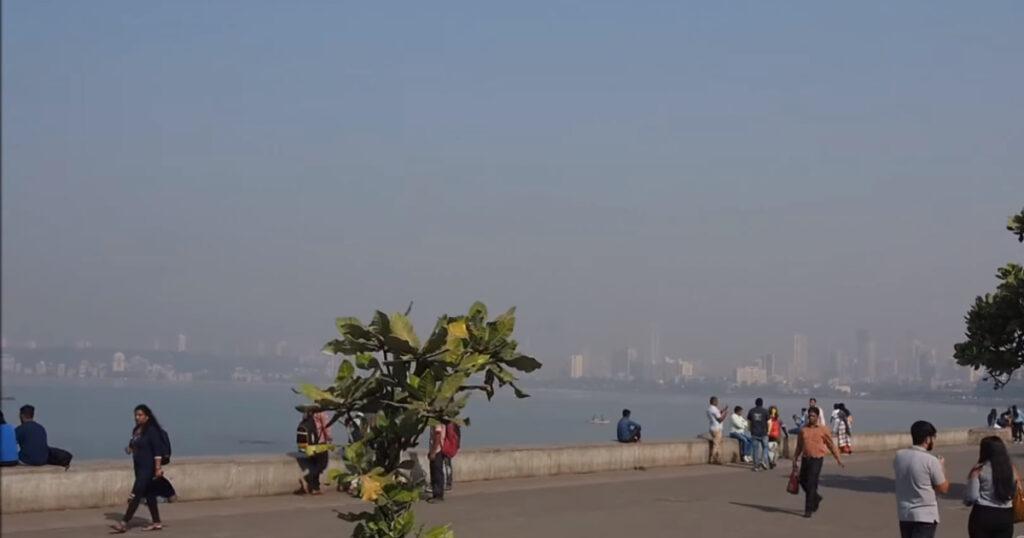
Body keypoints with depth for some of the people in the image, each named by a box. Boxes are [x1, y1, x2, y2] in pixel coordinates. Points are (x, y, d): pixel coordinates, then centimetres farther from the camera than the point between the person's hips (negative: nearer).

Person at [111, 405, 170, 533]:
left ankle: (124, 524, -13)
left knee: (135, 495, -11)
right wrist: (130, 449, 4)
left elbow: (158, 450, -17)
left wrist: (158, 468, -21)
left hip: (148, 468, -9)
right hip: (139, 467, 9)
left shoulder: (152, 430, -13)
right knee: (148, 495, 12)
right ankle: (156, 522, 19)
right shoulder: (137, 430, 12)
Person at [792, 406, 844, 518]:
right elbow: (799, 446, 14)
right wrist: (795, 461, 11)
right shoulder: (803, 430, 7)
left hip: (817, 459, -5)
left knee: (811, 484, -9)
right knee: (803, 482, 9)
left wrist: (838, 459, 3)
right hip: (805, 459, 5)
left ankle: (809, 510, -3)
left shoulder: (823, 430, -2)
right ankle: (816, 498, 36)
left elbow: (831, 445, 4)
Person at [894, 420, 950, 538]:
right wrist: (942, 468, 10)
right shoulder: (931, 460, -15)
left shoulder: (899, 456, 2)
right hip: (925, 515, -6)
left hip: (904, 514, 6)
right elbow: (943, 489, -5)